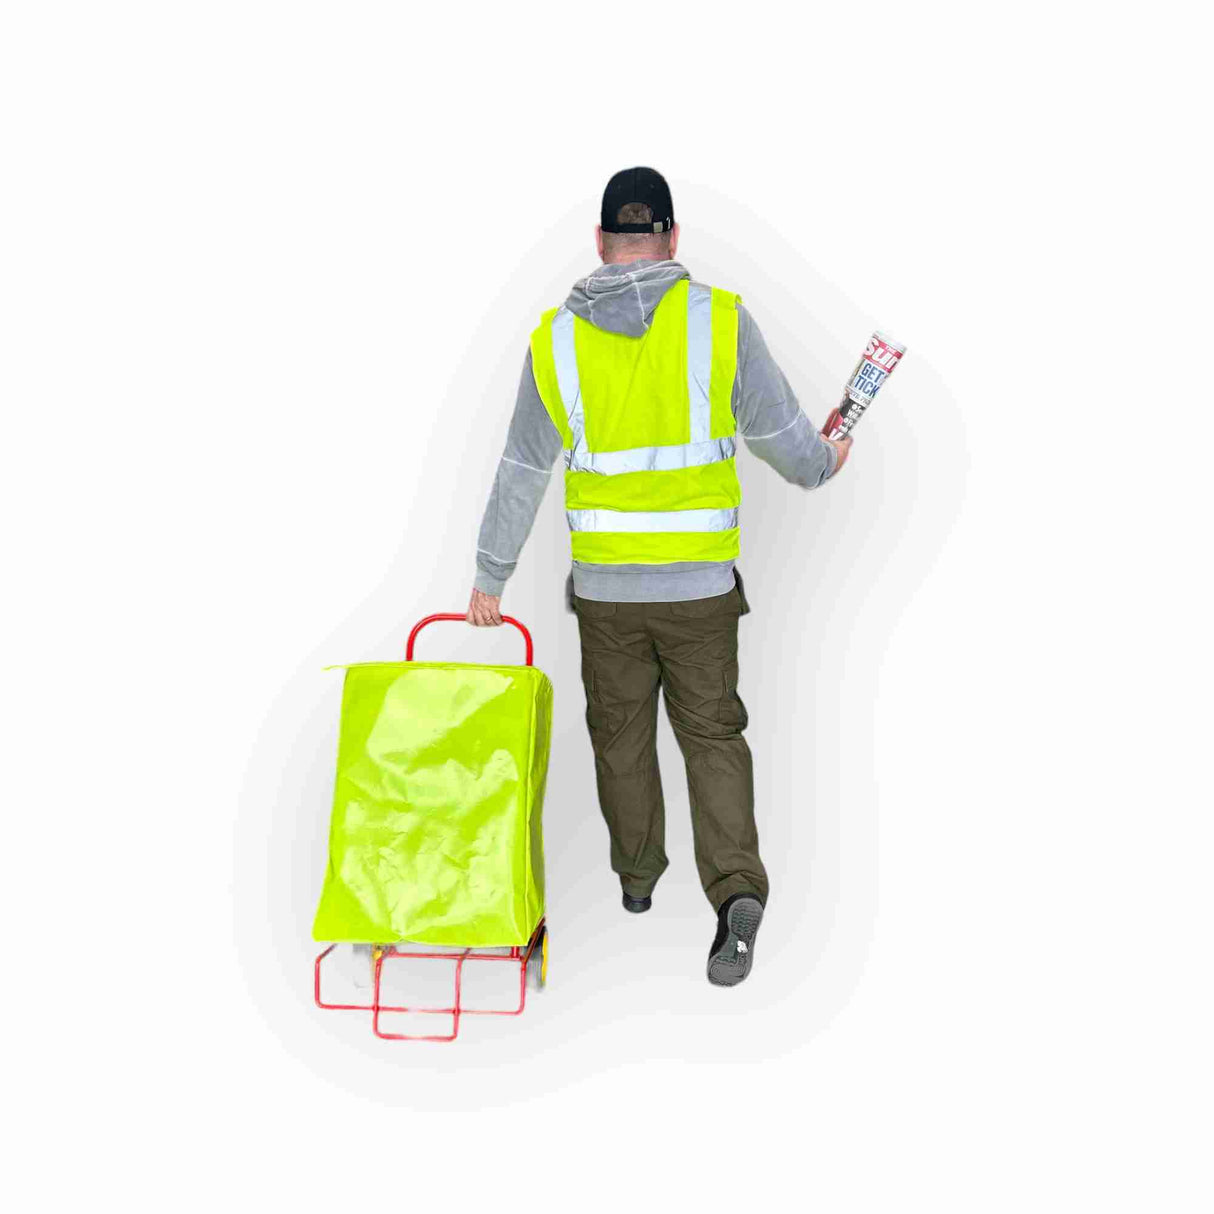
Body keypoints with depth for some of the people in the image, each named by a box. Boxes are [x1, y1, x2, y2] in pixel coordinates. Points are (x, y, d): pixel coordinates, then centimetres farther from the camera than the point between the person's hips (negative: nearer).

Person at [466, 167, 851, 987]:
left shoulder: (555, 339, -1)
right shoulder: (720, 319, -6)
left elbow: (521, 475, 4)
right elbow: (782, 434, 0)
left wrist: (491, 576, 13)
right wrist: (823, 465, 23)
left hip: (604, 585, 1)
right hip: (701, 583, -1)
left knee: (621, 734, 18)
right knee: (712, 734, 8)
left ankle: (638, 875, 34)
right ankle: (737, 889, -6)